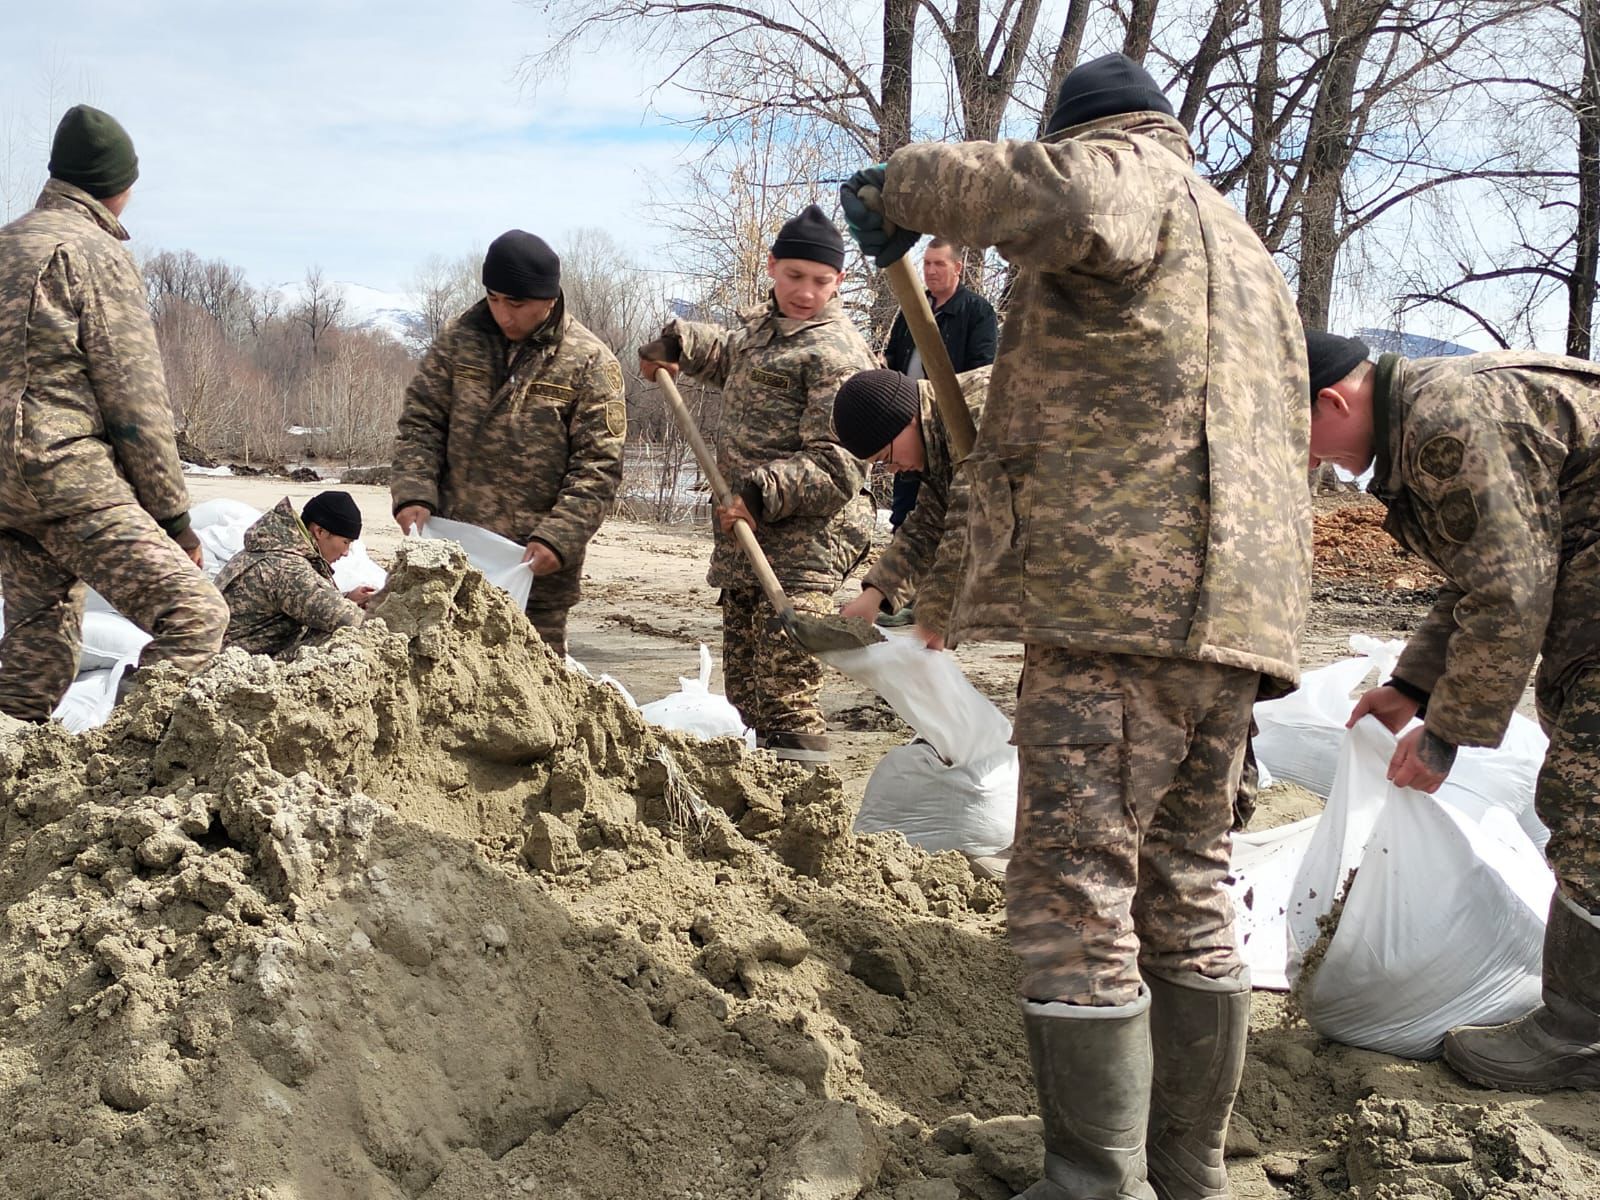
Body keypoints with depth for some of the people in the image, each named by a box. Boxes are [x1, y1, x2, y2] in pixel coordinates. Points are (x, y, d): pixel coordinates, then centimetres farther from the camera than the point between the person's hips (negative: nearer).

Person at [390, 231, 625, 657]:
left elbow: (598, 466, -8)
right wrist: (413, 494, -9)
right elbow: (420, 422, 7)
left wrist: (558, 539, -18)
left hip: (535, 565, -3)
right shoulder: (459, 339, 4)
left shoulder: (589, 362, -6)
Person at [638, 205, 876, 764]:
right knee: (743, 688, 15)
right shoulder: (759, 324, 18)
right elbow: (727, 354, 44)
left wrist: (761, 495, -27)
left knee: (786, 697, -17)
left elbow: (835, 465, -20)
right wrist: (676, 343, 27)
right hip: (745, 537, 9)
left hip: (802, 549, -9)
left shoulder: (836, 353, -12)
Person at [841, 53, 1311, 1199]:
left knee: (1077, 891, -9)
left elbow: (1064, 198, -24)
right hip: (1234, 606, 10)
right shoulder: (1252, 256, 32)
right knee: (1188, 887, 13)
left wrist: (907, 182, -8)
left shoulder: (1130, 171, 3)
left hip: (1116, 596, -9)